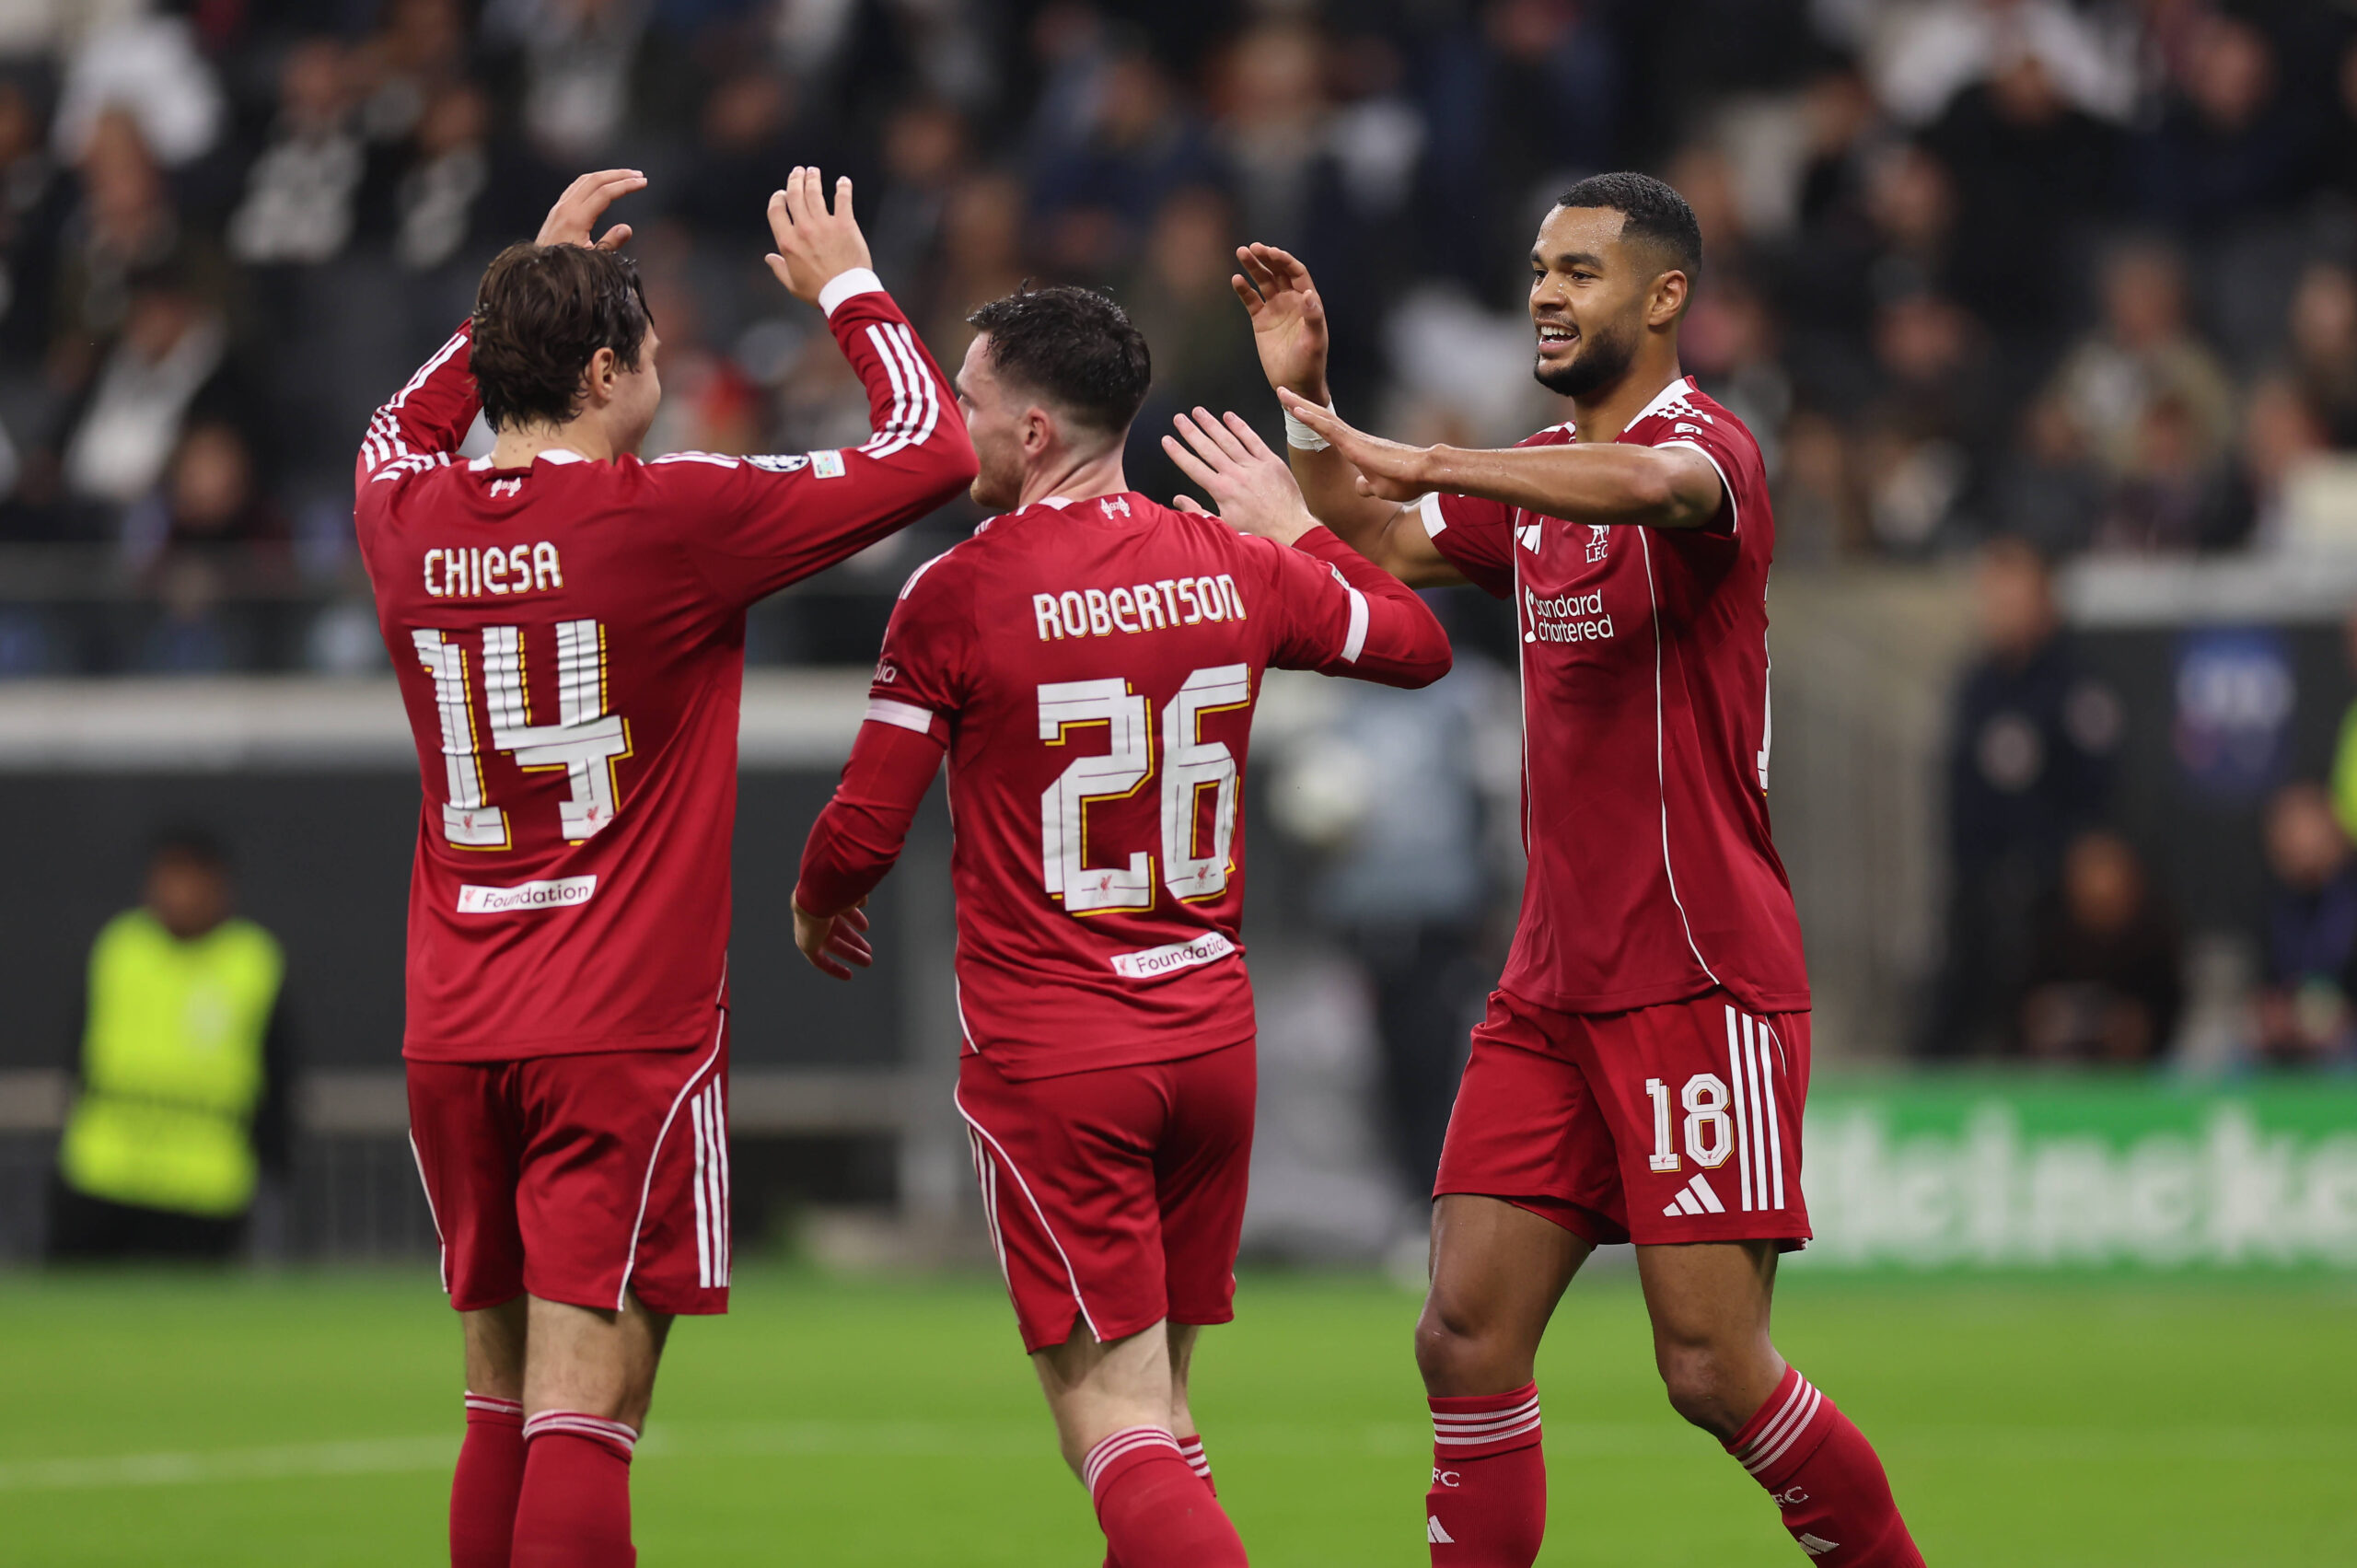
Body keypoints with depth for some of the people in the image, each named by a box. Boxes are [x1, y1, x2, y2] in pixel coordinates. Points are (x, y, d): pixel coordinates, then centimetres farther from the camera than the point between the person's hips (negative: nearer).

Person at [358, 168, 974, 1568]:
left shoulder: (410, 519, 4)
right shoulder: (669, 518, -11)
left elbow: (404, 426, 32)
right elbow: (932, 450, -3)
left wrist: (535, 276, 32)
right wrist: (848, 288, 12)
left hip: (455, 1033, 6)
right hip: (629, 1031, -6)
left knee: (504, 1397, 14)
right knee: (584, 1412, -10)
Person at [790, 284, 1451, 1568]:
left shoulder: (955, 595, -12)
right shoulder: (1233, 569, 3)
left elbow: (862, 836, -8)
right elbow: (1416, 643, 21)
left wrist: (814, 906, 15)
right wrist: (1294, 524, 33)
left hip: (1046, 1054, -5)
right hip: (1209, 1029, 5)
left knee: (1116, 1430, -8)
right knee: (1158, 1407, 16)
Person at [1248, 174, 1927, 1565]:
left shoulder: (1708, 446, -10)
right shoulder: (1541, 474, 16)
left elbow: (1654, 486, -34)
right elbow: (1379, 552, 27)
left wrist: (1428, 463, -37)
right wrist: (1308, 398, 11)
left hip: (1700, 984, -8)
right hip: (1553, 985, 8)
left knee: (1715, 1371, -8)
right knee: (1467, 1338, -3)